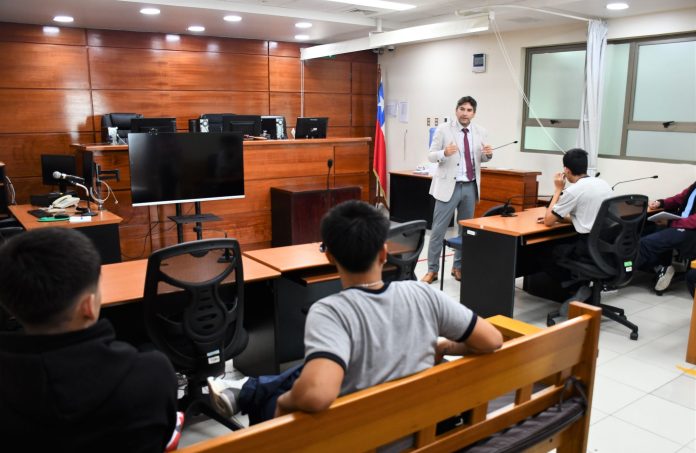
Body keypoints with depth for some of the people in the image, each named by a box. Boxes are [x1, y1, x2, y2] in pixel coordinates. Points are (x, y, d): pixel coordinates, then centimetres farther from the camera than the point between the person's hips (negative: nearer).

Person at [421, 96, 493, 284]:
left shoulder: (480, 132, 5)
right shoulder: (443, 129, -5)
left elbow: (481, 159, 13)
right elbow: (431, 155, -6)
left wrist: (488, 154, -10)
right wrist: (444, 153, -27)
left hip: (471, 187, 4)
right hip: (449, 185, -4)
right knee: (438, 229, -1)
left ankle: (458, 267, 26)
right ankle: (432, 270, 9)